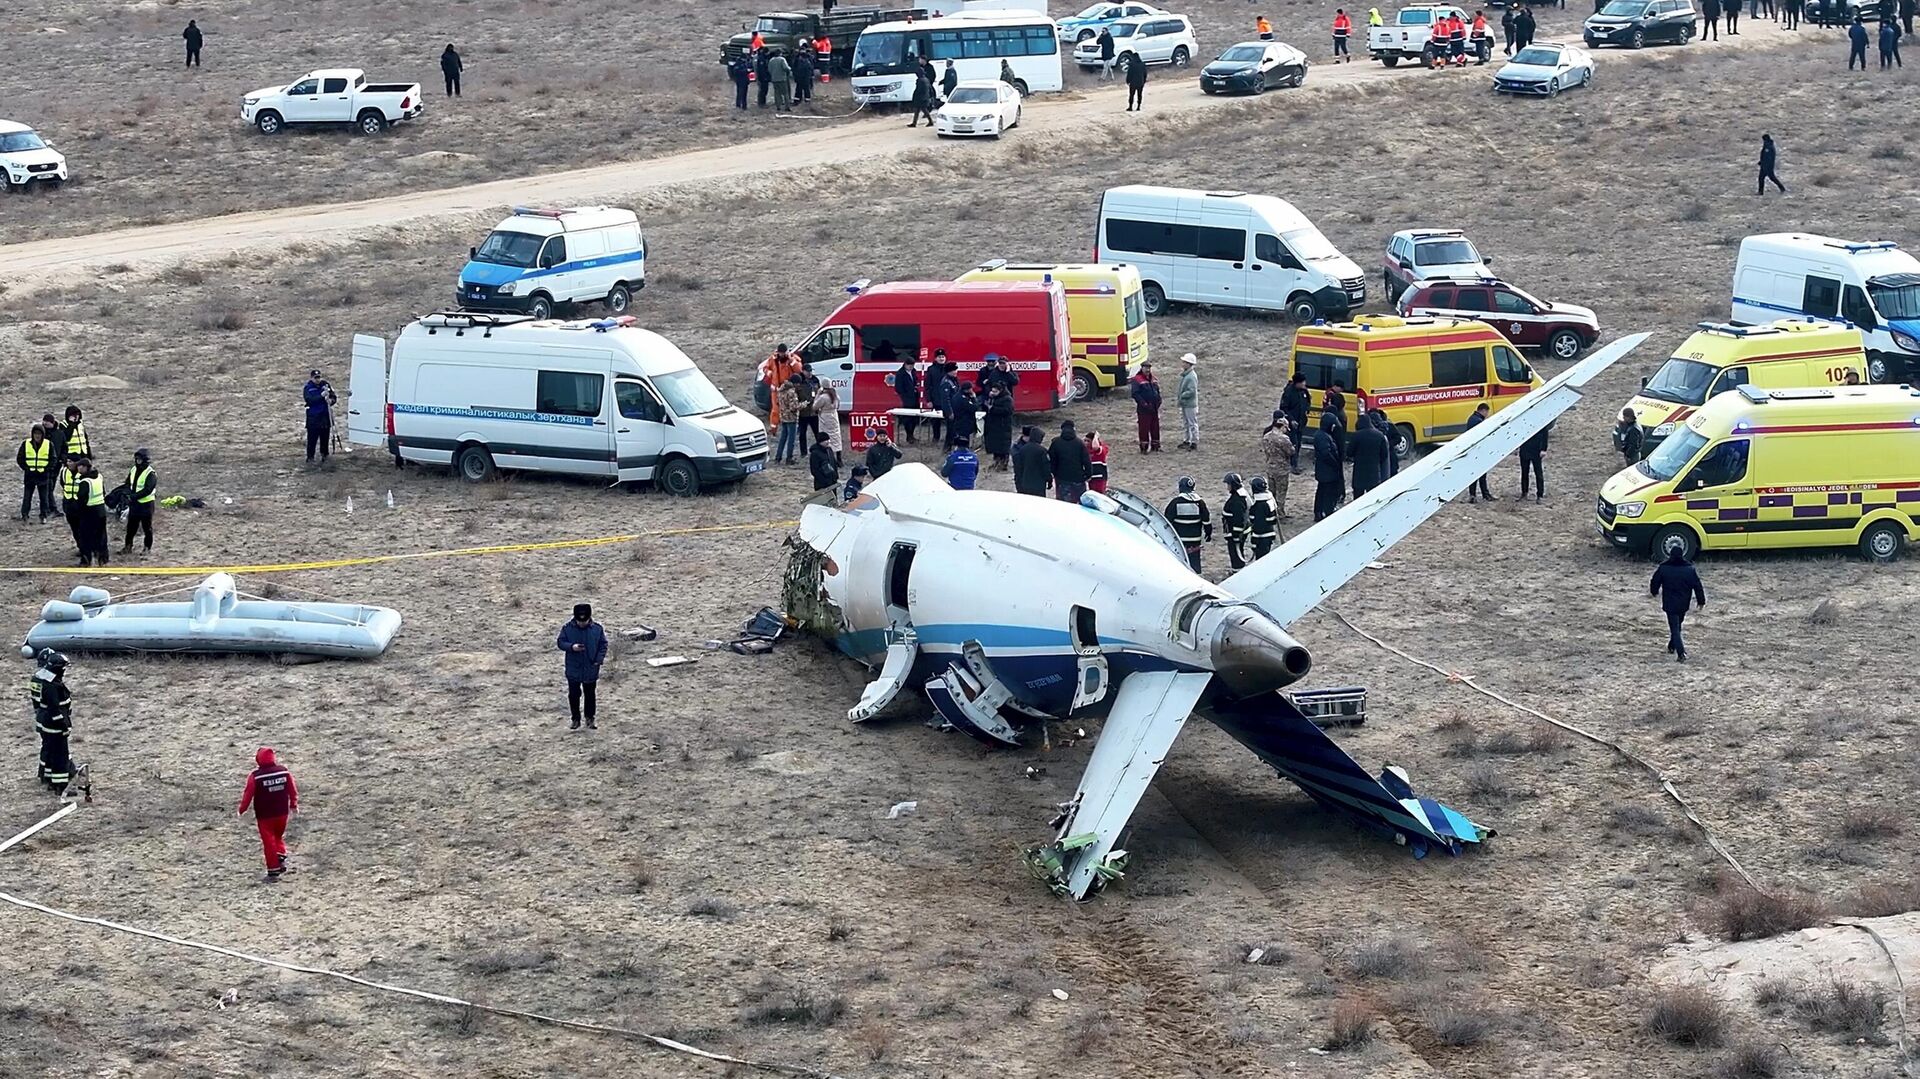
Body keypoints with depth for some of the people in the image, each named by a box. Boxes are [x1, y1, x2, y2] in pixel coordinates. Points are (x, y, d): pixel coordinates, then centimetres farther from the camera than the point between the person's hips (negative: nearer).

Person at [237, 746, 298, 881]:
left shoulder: (255, 776, -17)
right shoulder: (284, 771, -6)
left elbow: (248, 794, -10)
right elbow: (292, 790, 4)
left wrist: (242, 809, 6)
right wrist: (294, 805, 21)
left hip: (264, 815, -3)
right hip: (282, 812, 3)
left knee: (269, 841, 5)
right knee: (278, 836, 24)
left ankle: (273, 871, 6)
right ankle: (281, 858, 7)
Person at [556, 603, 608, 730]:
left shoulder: (597, 629, -6)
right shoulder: (567, 628, -8)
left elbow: (603, 645, 1)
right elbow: (560, 642, -4)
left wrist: (599, 660, -10)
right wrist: (571, 647, -23)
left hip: (591, 670, 0)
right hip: (573, 670, 0)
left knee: (590, 695, 10)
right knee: (573, 695, 5)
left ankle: (590, 719, 24)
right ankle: (576, 719, 18)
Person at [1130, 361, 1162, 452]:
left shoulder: (1153, 379, 14)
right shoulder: (1137, 380, -9)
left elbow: (1158, 391, 23)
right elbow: (1134, 394, -16)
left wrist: (1158, 402, 5)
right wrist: (1144, 404, -21)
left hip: (1154, 408, 7)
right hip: (1143, 410, -7)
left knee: (1155, 428, 12)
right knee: (1144, 428, -4)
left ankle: (1155, 446, 22)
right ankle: (1144, 447, 2)